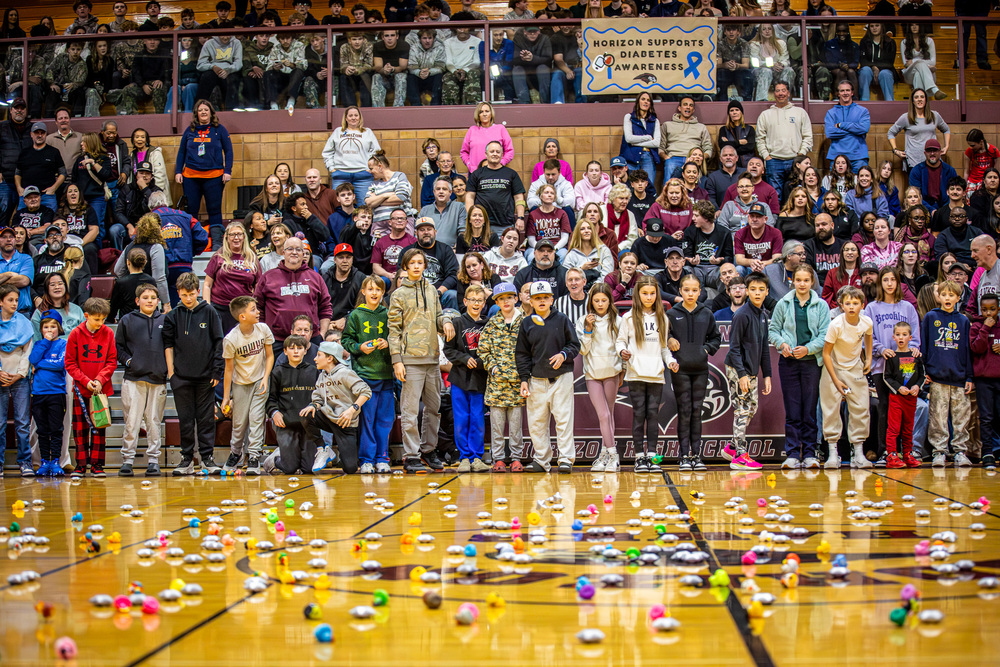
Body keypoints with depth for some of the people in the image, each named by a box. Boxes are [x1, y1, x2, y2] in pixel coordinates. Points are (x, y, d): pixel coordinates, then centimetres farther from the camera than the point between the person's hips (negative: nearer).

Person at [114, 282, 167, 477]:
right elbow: (118, 346, 10)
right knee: (132, 421, -2)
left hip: (158, 379, 1)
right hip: (134, 379, -1)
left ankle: (153, 460, 10)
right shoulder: (127, 320, 6)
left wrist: (168, 366, 2)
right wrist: (128, 360, -4)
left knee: (154, 422, 5)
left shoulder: (165, 320, 9)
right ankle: (127, 459, 3)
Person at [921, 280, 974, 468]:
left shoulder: (963, 321, 10)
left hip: (959, 376, 2)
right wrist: (923, 371, -2)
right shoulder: (930, 318, 6)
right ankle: (939, 452, 6)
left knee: (961, 417, 3)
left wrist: (969, 377, 6)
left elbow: (968, 350, 11)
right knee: (938, 417, 0)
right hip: (937, 377, -2)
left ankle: (960, 451, 10)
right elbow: (923, 346, 6)